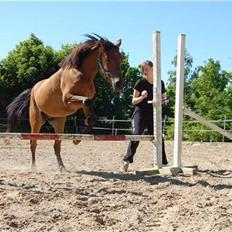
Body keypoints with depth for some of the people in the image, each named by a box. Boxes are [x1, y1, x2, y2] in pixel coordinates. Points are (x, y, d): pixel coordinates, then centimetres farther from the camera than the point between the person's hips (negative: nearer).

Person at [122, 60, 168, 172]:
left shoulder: (160, 83, 6)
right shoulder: (140, 83, -3)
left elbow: (162, 99, 17)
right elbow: (133, 101, -2)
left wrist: (164, 101, -6)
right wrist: (142, 97, -21)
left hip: (153, 114, 4)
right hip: (140, 113, -3)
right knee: (136, 134, -24)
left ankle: (163, 163, 17)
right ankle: (127, 159, -18)